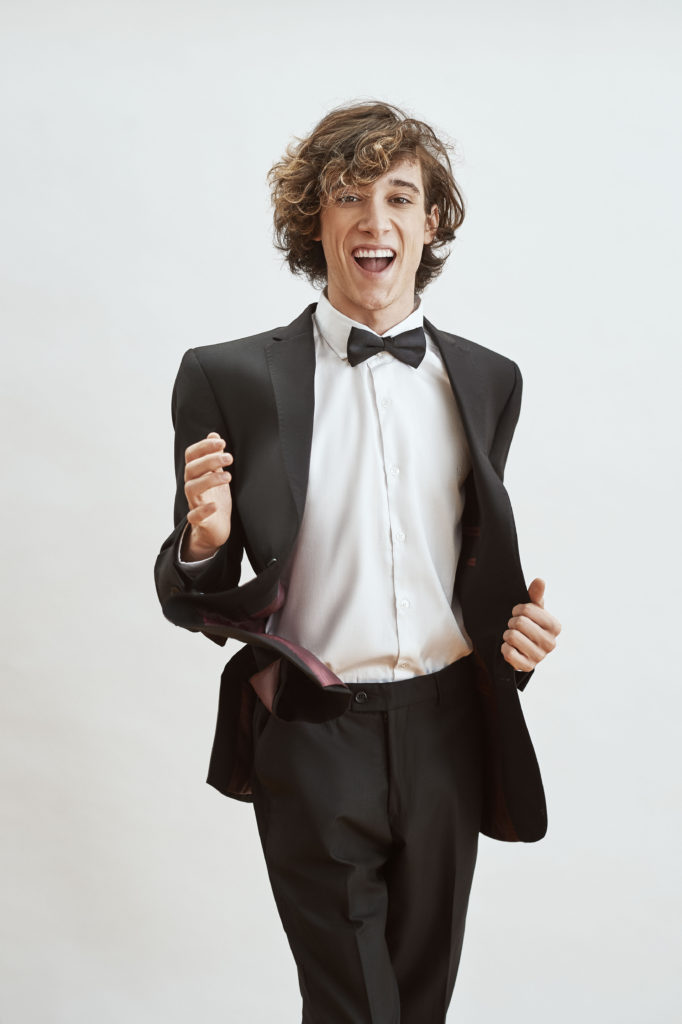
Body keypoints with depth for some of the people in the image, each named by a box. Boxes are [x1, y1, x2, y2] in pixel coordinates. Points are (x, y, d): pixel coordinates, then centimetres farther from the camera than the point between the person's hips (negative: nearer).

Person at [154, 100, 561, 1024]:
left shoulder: (488, 379, 5)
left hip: (449, 734, 4)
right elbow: (197, 605, -3)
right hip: (314, 740, -4)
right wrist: (204, 542, -24)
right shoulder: (232, 378, -6)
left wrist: (516, 624, -3)